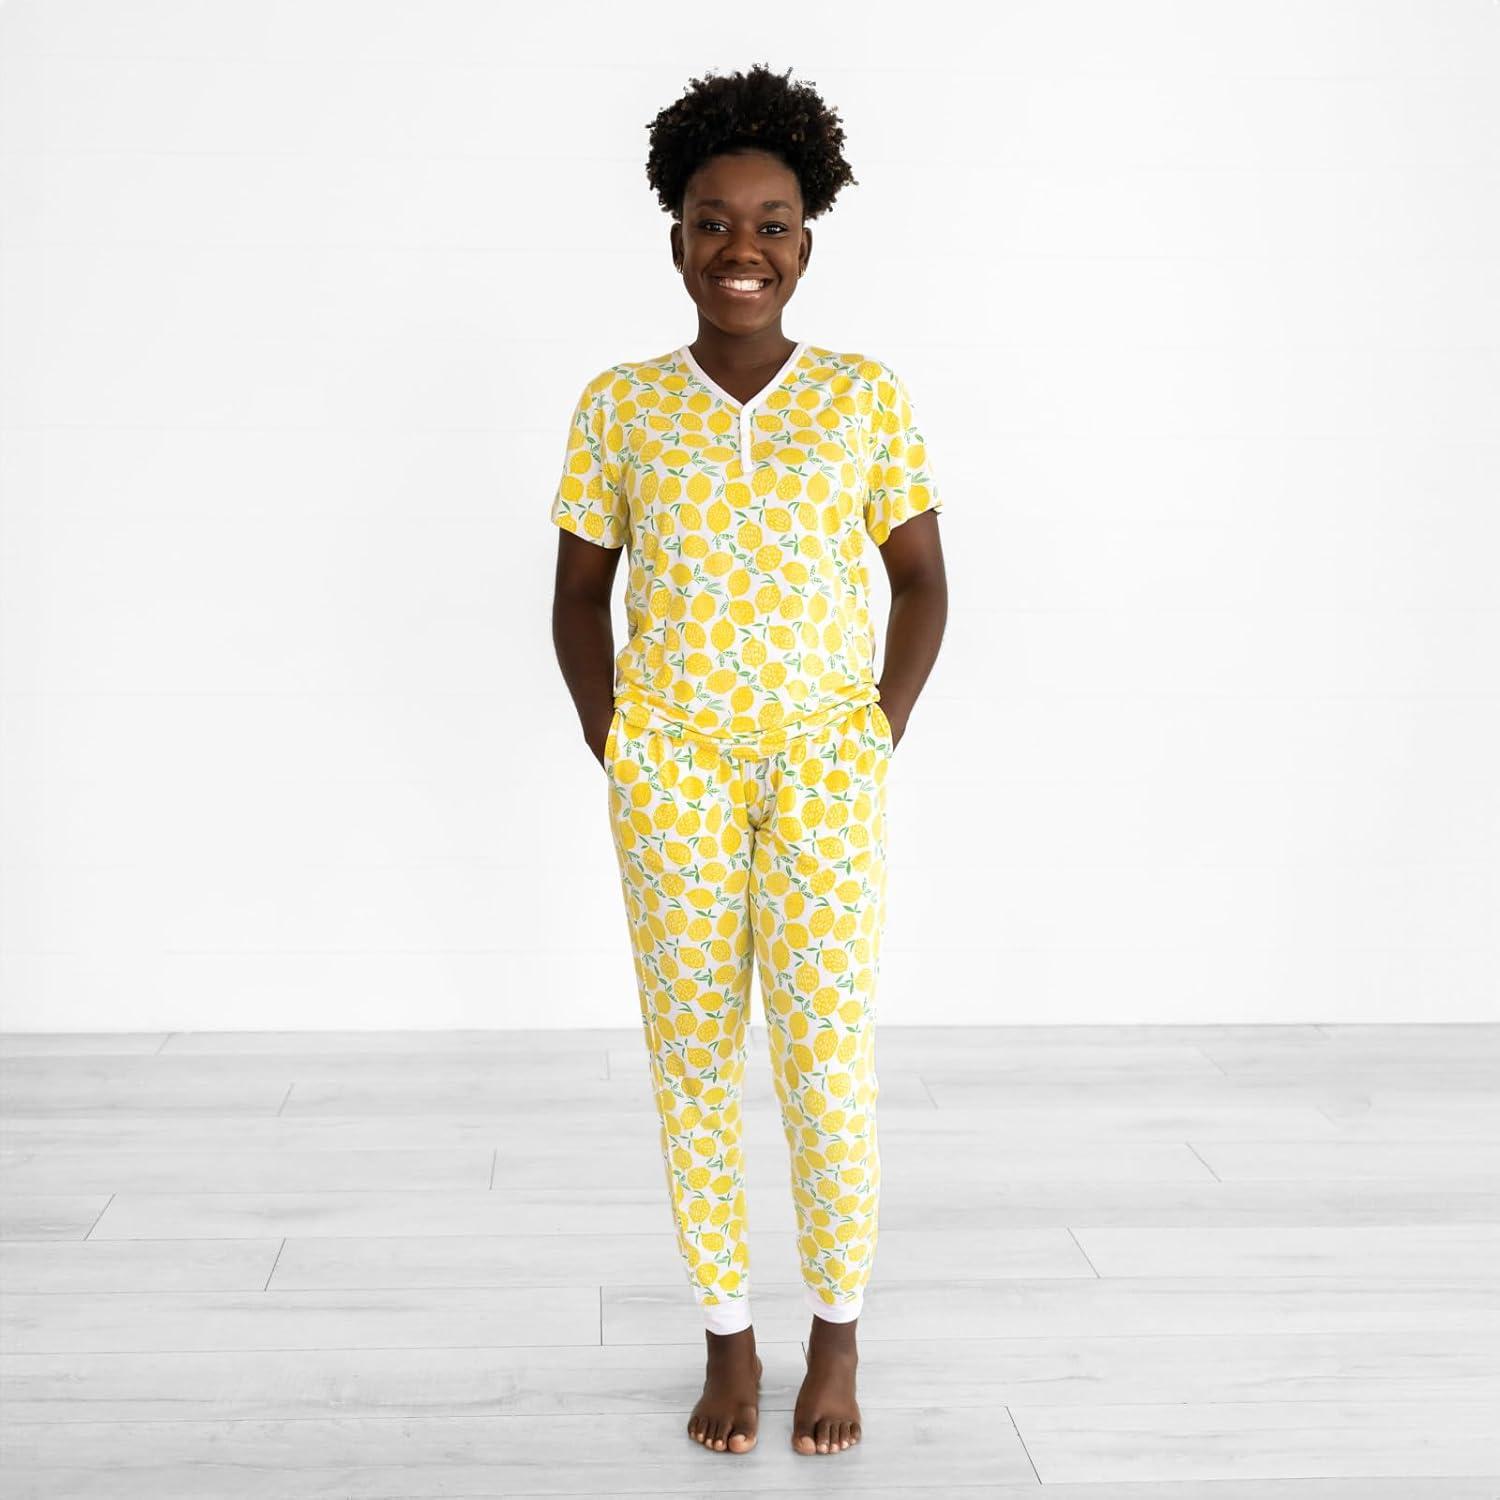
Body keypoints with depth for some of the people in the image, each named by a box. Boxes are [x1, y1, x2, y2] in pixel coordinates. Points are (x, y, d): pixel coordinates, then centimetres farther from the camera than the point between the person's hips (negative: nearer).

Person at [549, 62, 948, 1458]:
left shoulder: (866, 395, -1)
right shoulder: (618, 405, 0)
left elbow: (921, 579, 6)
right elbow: (578, 594, 8)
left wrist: (884, 737, -2)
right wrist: (608, 748, 0)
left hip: (823, 767, -1)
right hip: (671, 769, 1)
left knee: (830, 1056, -3)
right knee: (691, 1048, 5)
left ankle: (836, 1338, 19)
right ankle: (728, 1339, 22)